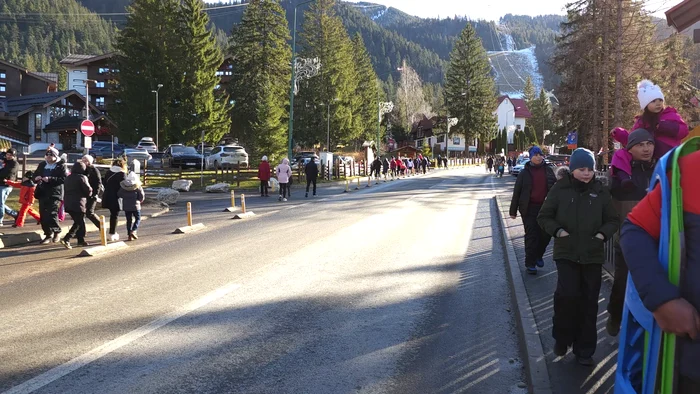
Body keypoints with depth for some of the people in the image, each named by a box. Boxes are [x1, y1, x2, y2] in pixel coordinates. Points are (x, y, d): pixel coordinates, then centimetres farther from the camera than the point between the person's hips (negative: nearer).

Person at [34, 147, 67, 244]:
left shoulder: (61, 165, -3)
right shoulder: (42, 165, 14)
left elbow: (64, 179, -14)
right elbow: (35, 175, 20)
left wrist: (50, 179, -23)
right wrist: (36, 178, -4)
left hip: (55, 193, -6)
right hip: (42, 193, 6)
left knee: (52, 214, -12)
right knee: (43, 215, 6)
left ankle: (57, 232, 11)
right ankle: (48, 234, 16)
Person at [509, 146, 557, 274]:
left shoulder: (548, 170, 8)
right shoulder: (525, 172, 1)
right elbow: (517, 192, 2)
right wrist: (513, 211, 1)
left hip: (545, 208, 3)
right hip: (529, 209, -3)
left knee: (546, 234, 6)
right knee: (531, 236, -2)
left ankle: (538, 255, 32)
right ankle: (530, 263, 6)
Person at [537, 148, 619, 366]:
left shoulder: (601, 191, 2)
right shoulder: (560, 188, -2)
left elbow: (613, 220, 10)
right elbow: (544, 217, 4)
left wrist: (603, 233, -9)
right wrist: (557, 230, -13)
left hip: (593, 255, 2)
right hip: (566, 252, -2)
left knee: (589, 303, 6)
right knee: (567, 294, -18)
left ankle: (584, 350, 20)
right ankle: (561, 337, 8)